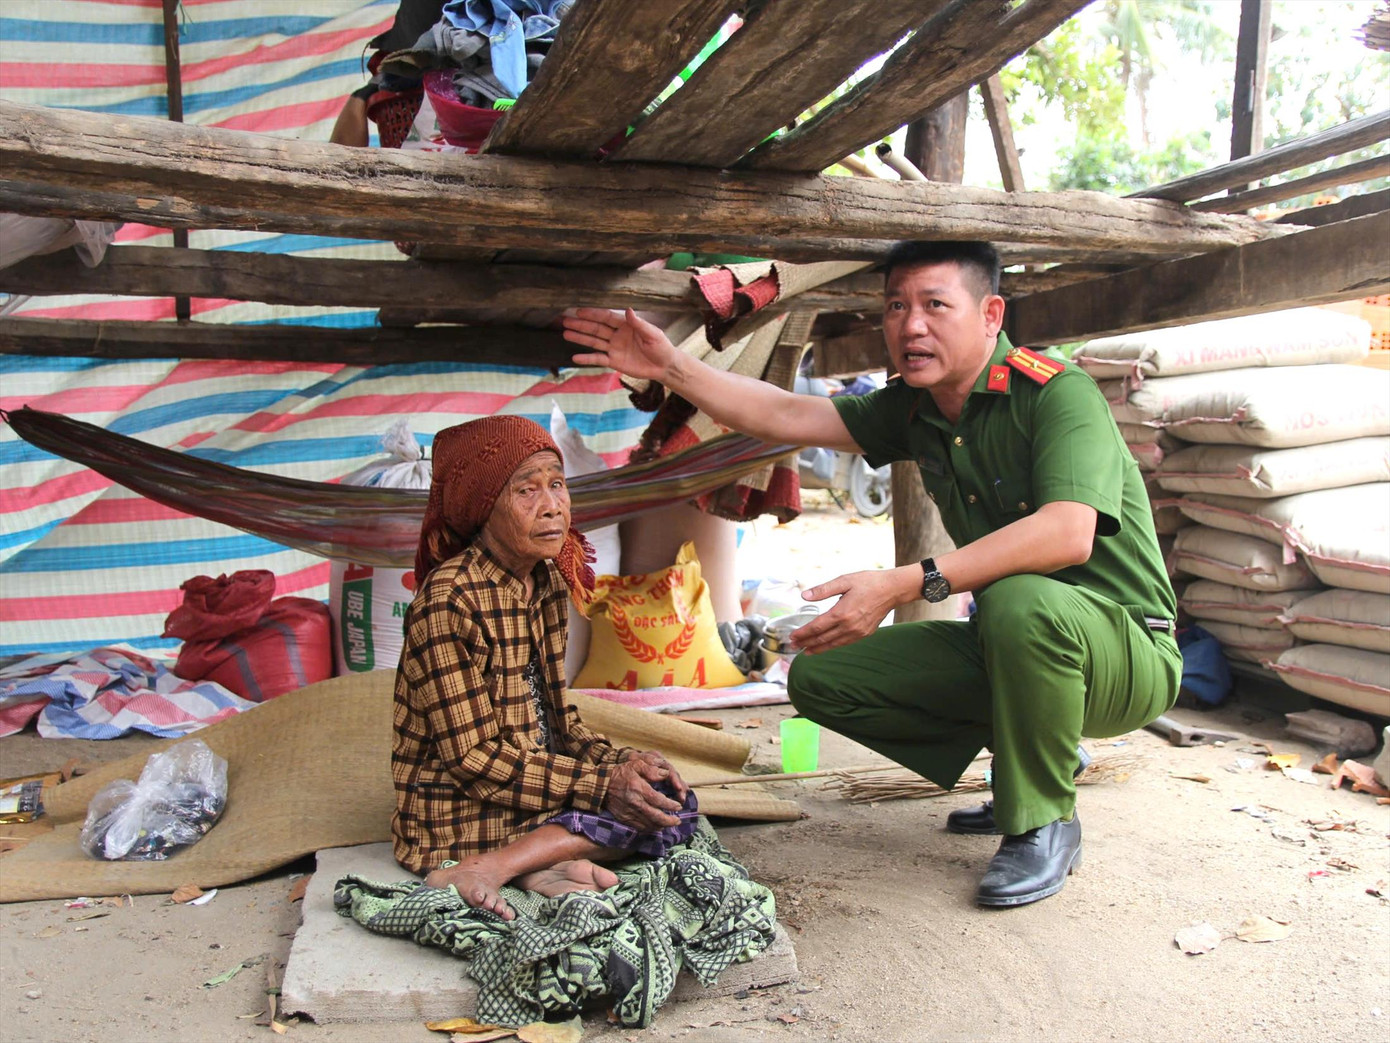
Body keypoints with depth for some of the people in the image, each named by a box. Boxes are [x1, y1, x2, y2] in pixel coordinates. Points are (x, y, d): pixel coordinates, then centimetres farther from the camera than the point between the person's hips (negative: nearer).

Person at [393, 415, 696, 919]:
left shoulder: (547, 581, 5)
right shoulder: (449, 600, -21)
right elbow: (472, 759, -20)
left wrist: (619, 762, -6)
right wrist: (601, 785, -21)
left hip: (536, 787, 8)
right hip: (460, 817, -8)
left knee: (673, 799, -4)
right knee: (655, 814, -15)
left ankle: (495, 866, -15)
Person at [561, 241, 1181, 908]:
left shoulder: (1056, 392, -20)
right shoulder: (914, 410, 3)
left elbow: (1068, 533, -36)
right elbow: (785, 416, 1)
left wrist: (903, 585, -40)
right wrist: (671, 368, -7)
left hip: (1128, 651, -7)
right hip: (1008, 648, 7)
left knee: (1020, 601, -40)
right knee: (820, 678, -1)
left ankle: (1044, 820, -14)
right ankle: (1031, 757, 10)